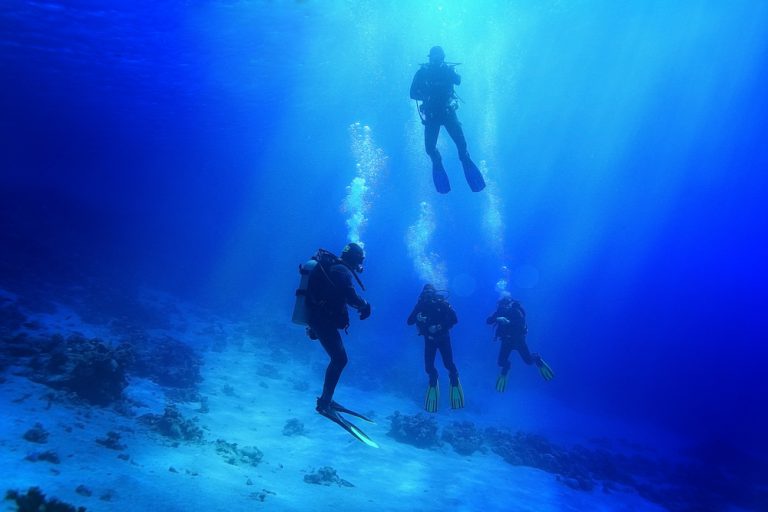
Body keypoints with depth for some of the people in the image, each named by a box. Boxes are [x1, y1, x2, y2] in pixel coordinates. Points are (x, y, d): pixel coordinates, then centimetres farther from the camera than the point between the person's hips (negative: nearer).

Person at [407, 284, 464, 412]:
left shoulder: (442, 303, -14)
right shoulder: (420, 304, -8)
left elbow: (454, 319, -17)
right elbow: (409, 322, -11)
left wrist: (439, 327, -28)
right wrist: (417, 318, -33)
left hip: (443, 338, -2)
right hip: (429, 339, 2)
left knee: (448, 364, -11)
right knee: (429, 366, -5)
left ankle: (454, 378, 22)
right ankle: (433, 378, 29)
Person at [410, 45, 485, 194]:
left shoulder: (448, 69, 1)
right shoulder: (422, 72, -1)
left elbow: (458, 80, -18)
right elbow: (413, 93, -6)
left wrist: (449, 71, -31)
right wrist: (425, 96, -21)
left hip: (448, 112, 0)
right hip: (431, 114, 0)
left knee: (461, 143, -11)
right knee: (430, 147, -9)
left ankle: (466, 161, 19)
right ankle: (437, 163, 24)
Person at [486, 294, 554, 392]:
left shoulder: (516, 311, -18)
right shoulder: (499, 311, -8)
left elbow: (521, 324, -30)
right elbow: (488, 321, -15)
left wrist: (508, 322, -42)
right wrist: (497, 319, -34)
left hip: (518, 339, -3)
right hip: (506, 341, 3)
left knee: (529, 360, -5)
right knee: (501, 362, -6)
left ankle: (537, 360, 32)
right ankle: (505, 368, 31)